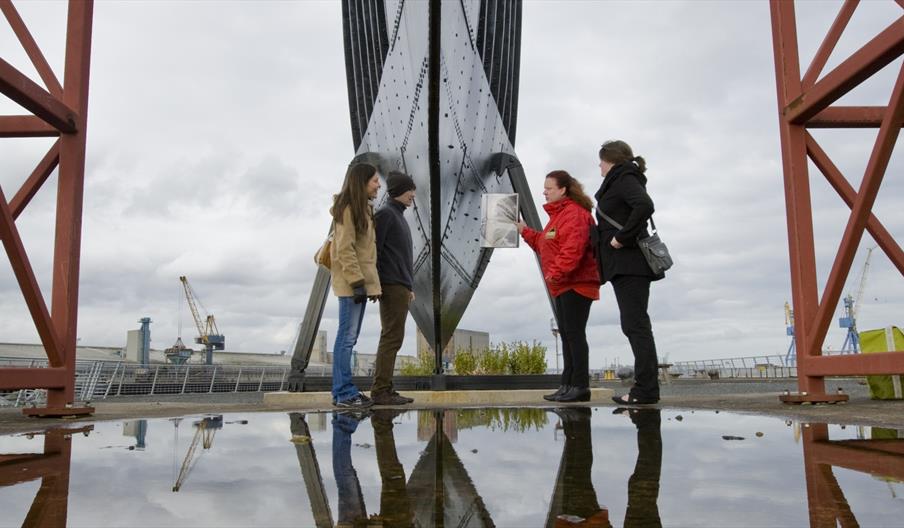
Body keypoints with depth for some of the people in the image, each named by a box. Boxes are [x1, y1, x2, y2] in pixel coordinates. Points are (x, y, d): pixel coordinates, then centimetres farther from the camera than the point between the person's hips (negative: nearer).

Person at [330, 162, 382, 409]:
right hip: (351, 280, -10)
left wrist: (367, 282, 13)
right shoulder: (348, 209, -12)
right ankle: (344, 393, 0)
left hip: (361, 279, 10)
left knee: (349, 337, 12)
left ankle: (343, 390, 18)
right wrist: (358, 283, -21)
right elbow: (345, 250, -18)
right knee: (347, 337, -5)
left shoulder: (363, 208, 17)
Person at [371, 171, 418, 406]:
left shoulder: (399, 217, 22)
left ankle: (386, 389, 10)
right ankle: (380, 390, -8)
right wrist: (376, 285, -17)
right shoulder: (384, 214, -6)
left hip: (402, 287, 9)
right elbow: (374, 250, -14)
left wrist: (409, 286, 21)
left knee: (393, 338, 7)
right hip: (391, 287, -9)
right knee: (392, 337, -10)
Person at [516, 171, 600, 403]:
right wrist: (526, 232, 23)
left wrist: (557, 272, -28)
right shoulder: (558, 215, 21)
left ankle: (580, 386, -5)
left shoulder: (575, 214, -13)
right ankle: (568, 384, 17)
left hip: (576, 284, -11)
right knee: (566, 334, 11)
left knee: (574, 333, -9)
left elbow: (573, 248, -25)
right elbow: (544, 245, 26)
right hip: (563, 286, 11)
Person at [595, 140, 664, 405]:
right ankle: (646, 388, 12)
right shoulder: (619, 182, 23)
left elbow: (645, 206, -24)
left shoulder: (625, 179, -6)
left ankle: (646, 389, -8)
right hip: (625, 264, 10)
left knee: (636, 324, -10)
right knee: (634, 325, 9)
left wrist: (622, 237, -21)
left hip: (629, 263, -10)